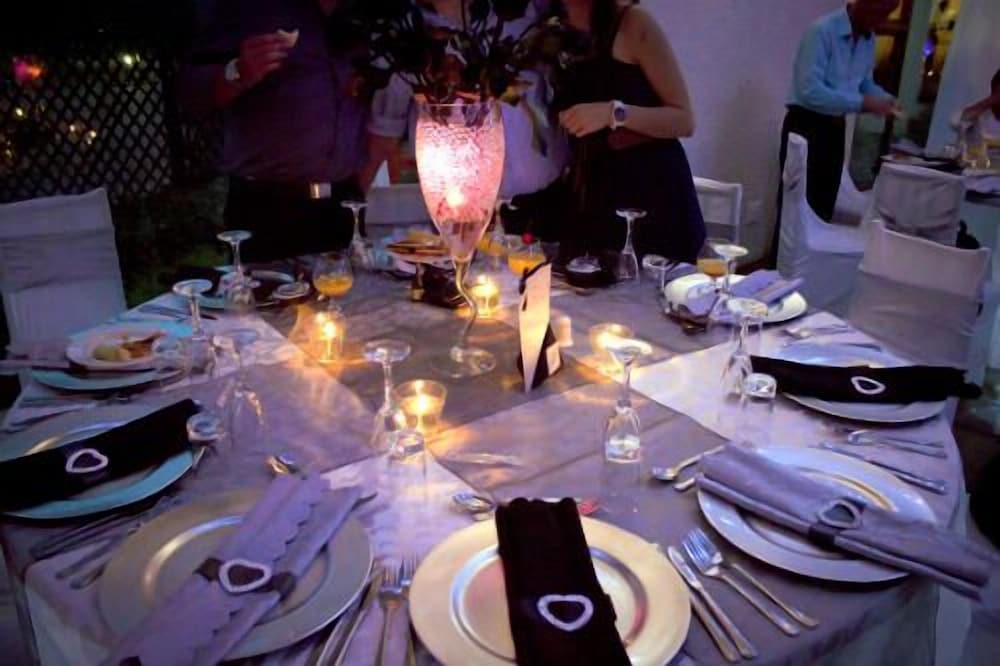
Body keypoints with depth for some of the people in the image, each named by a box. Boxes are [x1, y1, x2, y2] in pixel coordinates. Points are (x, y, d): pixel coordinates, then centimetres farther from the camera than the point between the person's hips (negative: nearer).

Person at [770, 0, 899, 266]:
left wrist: (884, 98, -2)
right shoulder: (822, 31, -18)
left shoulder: (868, 39, 7)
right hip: (805, 125, -8)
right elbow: (810, 90, -27)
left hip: (835, 128, 8)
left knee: (823, 208, 13)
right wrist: (862, 103, -27)